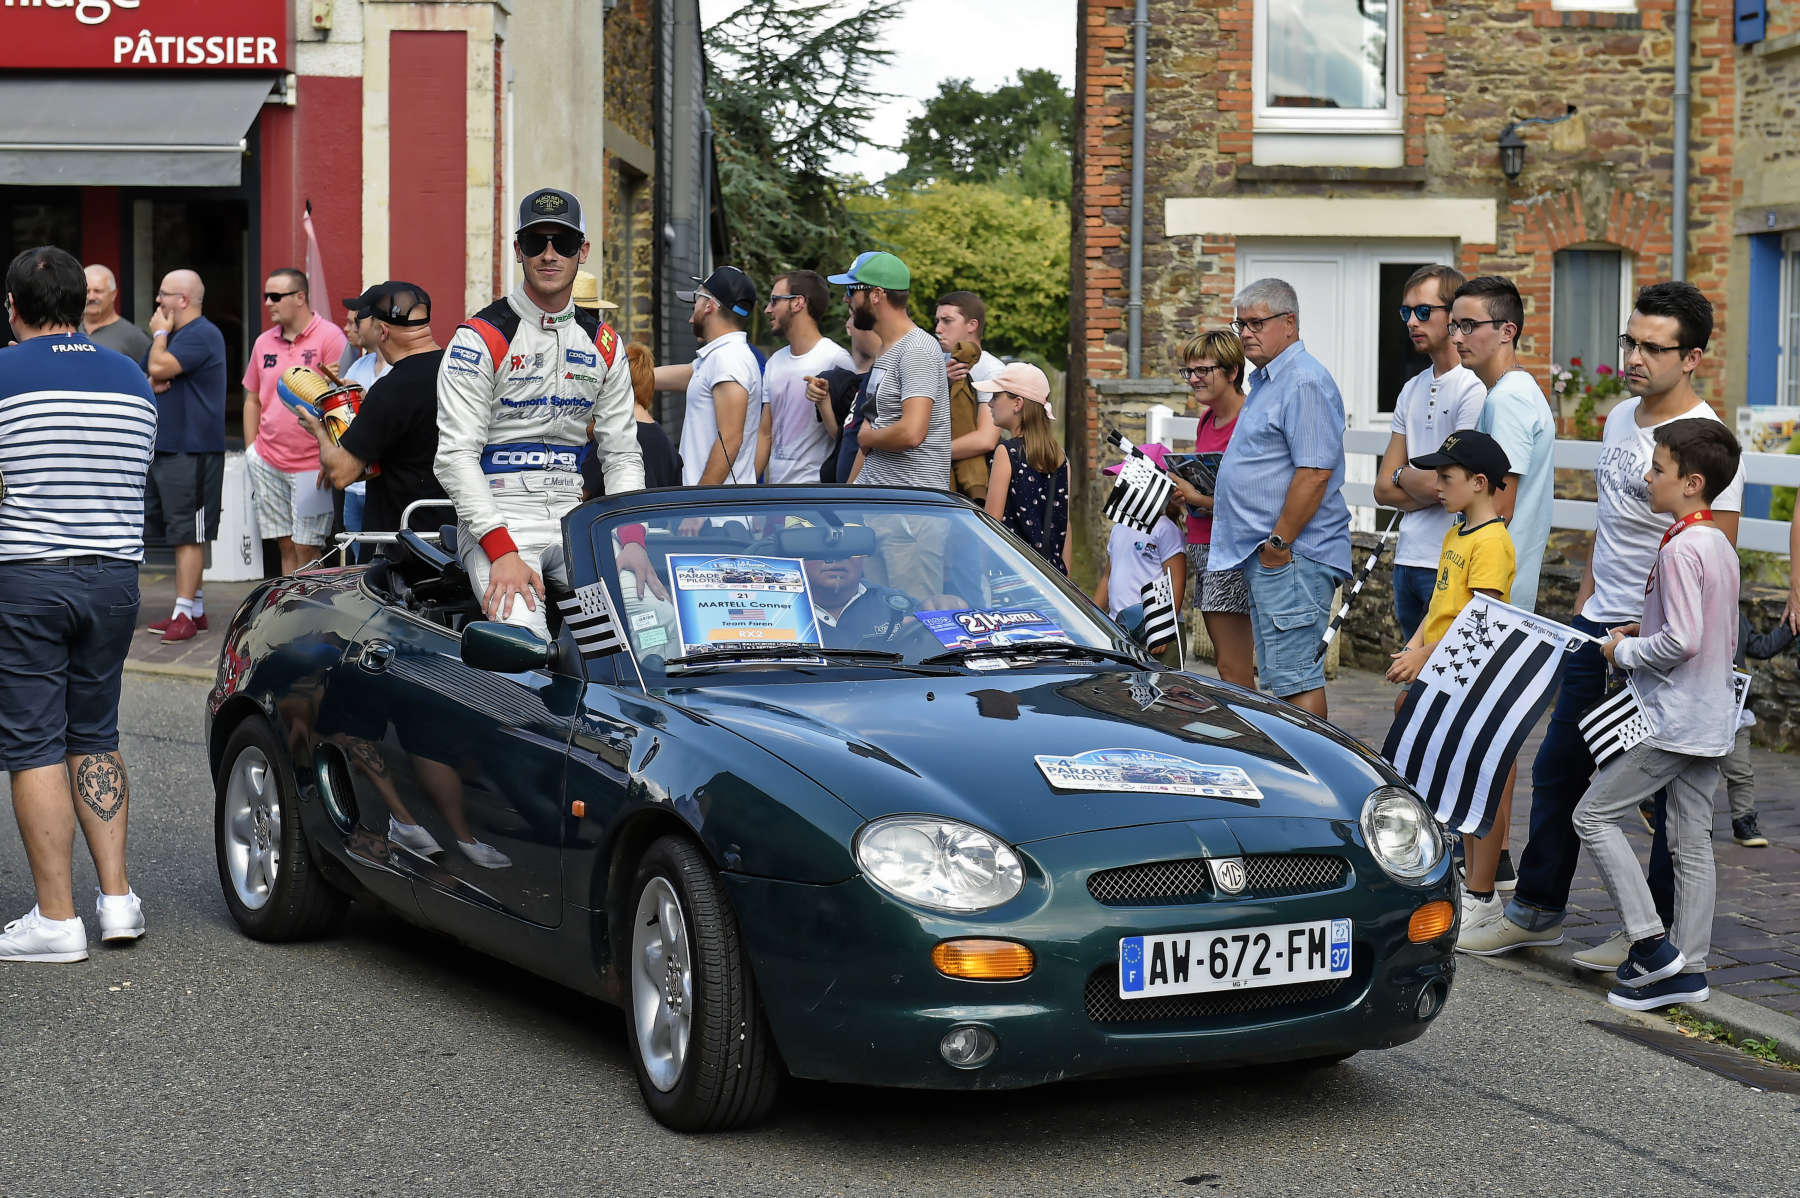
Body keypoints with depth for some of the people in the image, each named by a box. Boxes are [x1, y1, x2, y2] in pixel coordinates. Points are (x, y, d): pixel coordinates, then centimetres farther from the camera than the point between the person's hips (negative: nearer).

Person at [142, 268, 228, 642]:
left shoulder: (201, 335, -13)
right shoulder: (174, 334, 19)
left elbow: (159, 367, -23)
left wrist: (159, 335, -5)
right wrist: (150, 383, -4)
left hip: (191, 452, -10)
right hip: (163, 449, 10)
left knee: (187, 534, -8)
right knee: (183, 534, 12)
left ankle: (184, 614, -7)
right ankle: (194, 608, 17)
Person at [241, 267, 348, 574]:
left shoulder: (329, 337, -7)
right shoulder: (264, 342, 13)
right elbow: (253, 400, 20)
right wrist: (251, 451, 12)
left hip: (311, 465, -6)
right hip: (268, 463, 6)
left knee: (306, 549, -6)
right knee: (285, 545, 9)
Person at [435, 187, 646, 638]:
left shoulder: (605, 345, 14)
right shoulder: (480, 338, -3)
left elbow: (622, 454, 17)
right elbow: (455, 456, -9)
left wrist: (632, 539, -2)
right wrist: (503, 551, -21)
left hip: (573, 517, 5)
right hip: (497, 517, -5)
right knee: (524, 634, -30)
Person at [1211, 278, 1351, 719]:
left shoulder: (1304, 382, -14)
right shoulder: (1266, 380, 19)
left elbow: (1314, 472, -22)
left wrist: (1279, 542, -20)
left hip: (1293, 557, -11)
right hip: (1266, 555, 11)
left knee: (1295, 677, -11)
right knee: (1278, 676, 12)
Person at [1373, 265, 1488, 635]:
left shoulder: (1476, 388, -11)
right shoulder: (1412, 390, 16)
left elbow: (1444, 484, -17)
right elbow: (1383, 490, 13)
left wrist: (1401, 475, 3)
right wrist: (1423, 487, -6)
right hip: (1408, 559, 8)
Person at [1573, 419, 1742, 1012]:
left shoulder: (1680, 548, -18)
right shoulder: (1721, 546, 11)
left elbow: (1682, 641, -25)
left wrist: (1625, 652, -9)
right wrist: (1647, 632, 14)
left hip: (1670, 719, -9)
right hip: (1710, 719, 9)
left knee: (1593, 815, -1)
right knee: (1692, 844, 11)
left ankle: (1651, 944, -4)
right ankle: (1687, 969, 14)